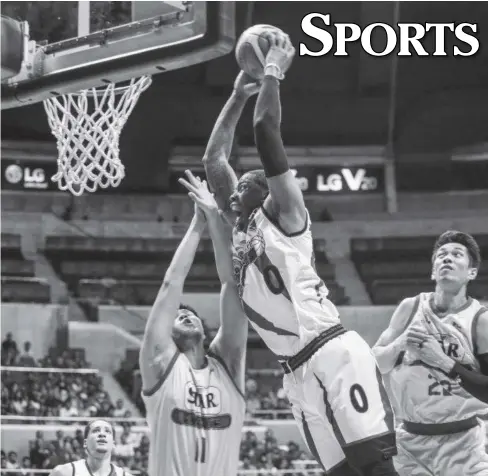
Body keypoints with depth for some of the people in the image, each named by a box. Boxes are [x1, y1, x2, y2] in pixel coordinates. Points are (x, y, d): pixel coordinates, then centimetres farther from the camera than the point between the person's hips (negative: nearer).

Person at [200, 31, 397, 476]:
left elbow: (266, 129, -8)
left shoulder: (284, 215, 0)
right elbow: (213, 159, 23)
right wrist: (239, 94, 22)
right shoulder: (241, 226, 21)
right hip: (297, 372, 8)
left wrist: (273, 70, 2)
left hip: (334, 355, -8)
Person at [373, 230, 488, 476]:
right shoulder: (411, 308, 1)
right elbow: (374, 365, 7)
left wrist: (443, 361, -21)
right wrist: (400, 344, -13)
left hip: (460, 443, -3)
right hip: (409, 439, 3)